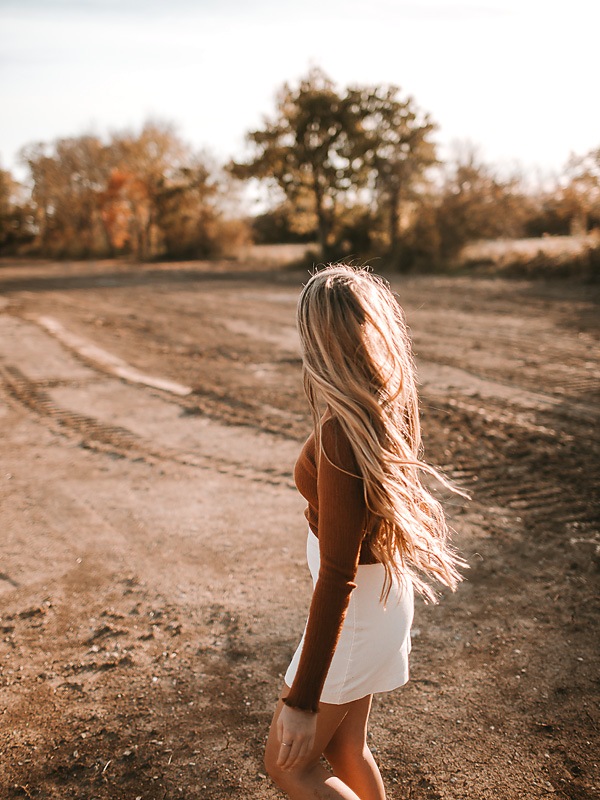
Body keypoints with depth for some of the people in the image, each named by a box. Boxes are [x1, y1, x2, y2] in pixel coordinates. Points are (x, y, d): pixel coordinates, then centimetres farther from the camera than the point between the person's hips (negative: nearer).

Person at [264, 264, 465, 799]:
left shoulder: (342, 435, -32)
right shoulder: (390, 405, -6)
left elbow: (338, 576, -29)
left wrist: (301, 701, -22)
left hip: (356, 609, -8)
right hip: (385, 589, 8)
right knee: (343, 748, 25)